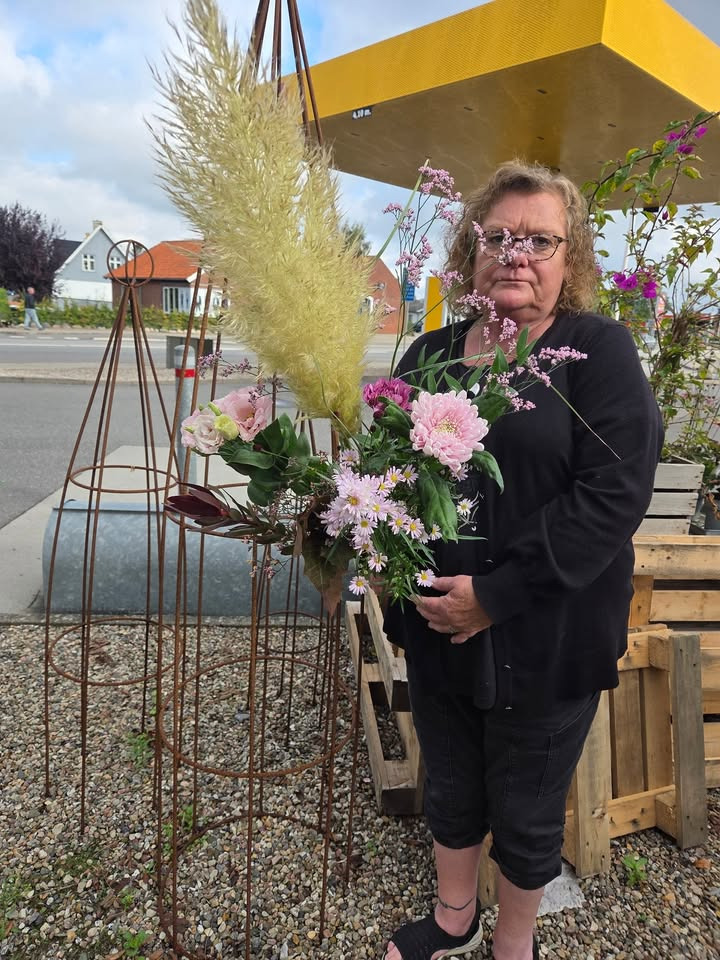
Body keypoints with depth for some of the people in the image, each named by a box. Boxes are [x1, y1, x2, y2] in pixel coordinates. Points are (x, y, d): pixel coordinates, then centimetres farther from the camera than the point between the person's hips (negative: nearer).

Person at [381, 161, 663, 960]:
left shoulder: (599, 351, -9)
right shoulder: (431, 354, 5)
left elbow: (613, 495, -18)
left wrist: (495, 594, -21)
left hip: (544, 641, -4)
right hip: (436, 627, 5)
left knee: (527, 812, 17)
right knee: (450, 790, 23)